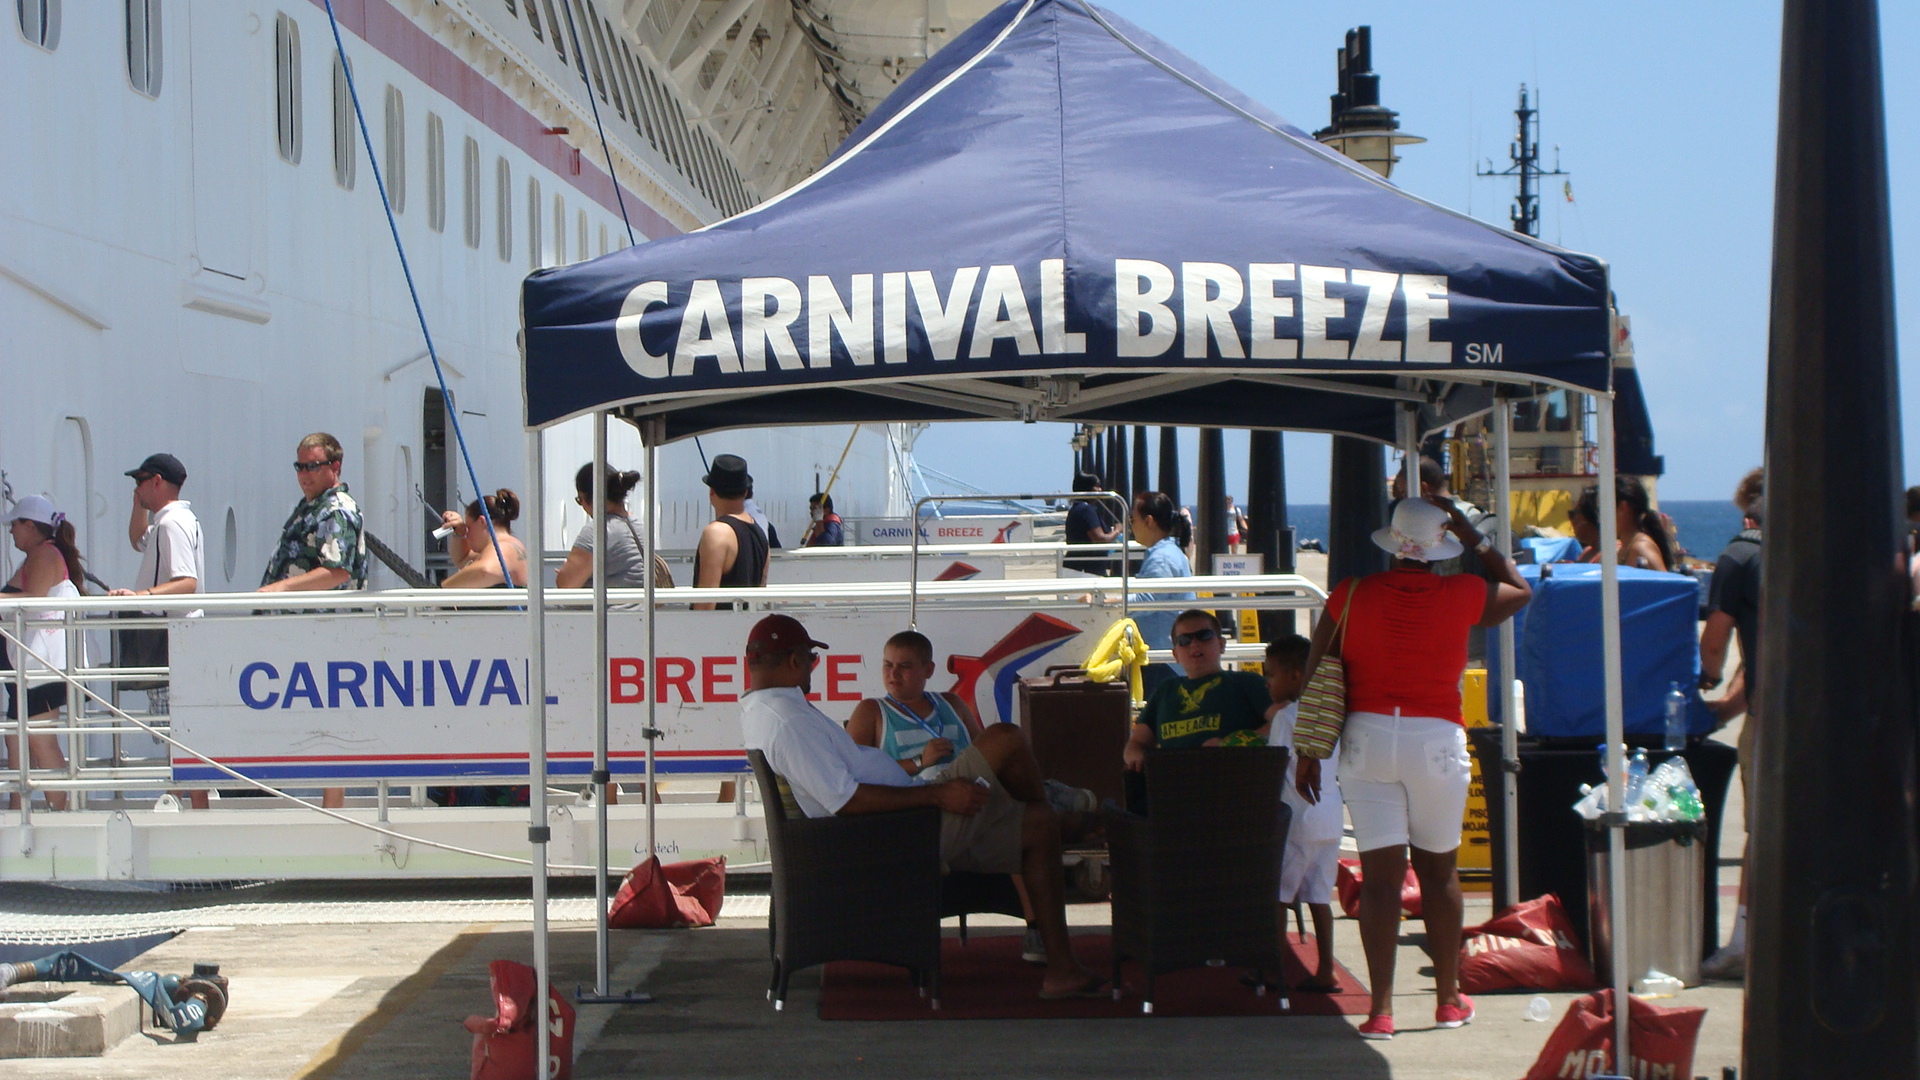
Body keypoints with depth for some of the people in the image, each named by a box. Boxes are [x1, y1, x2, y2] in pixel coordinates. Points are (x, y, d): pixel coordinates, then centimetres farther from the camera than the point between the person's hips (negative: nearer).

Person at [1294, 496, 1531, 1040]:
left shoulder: (1351, 595, 0)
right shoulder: (1460, 595, -1)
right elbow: (1520, 590, 20)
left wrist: (1309, 754, 8)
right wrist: (1473, 536, 21)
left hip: (1367, 736, 0)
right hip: (1436, 738, 0)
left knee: (1380, 874, 0)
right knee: (1439, 869, 14)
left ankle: (1381, 1009, -6)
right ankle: (1449, 998, 25)